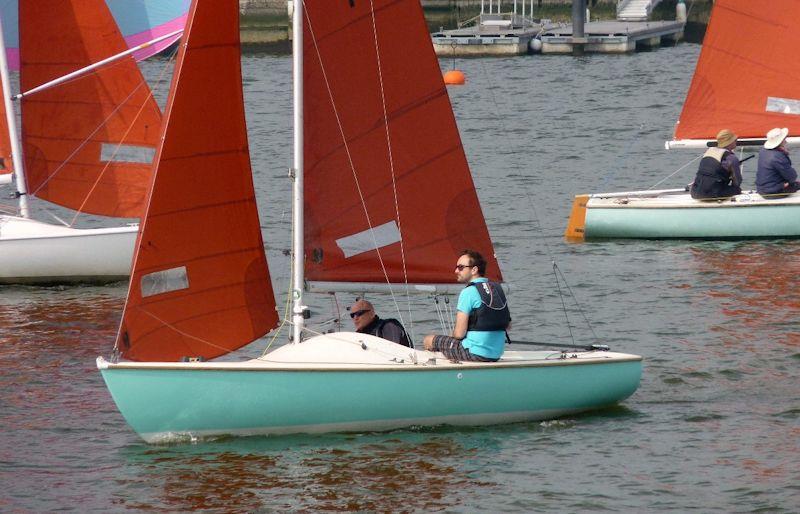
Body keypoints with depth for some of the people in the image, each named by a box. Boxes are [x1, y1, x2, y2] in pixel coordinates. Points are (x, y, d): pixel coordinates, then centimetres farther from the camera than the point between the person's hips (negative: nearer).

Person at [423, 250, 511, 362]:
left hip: (475, 353, -8)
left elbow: (459, 334, -16)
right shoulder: (497, 289, 8)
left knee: (429, 340, 10)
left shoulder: (469, 292, -14)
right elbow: (508, 326, 15)